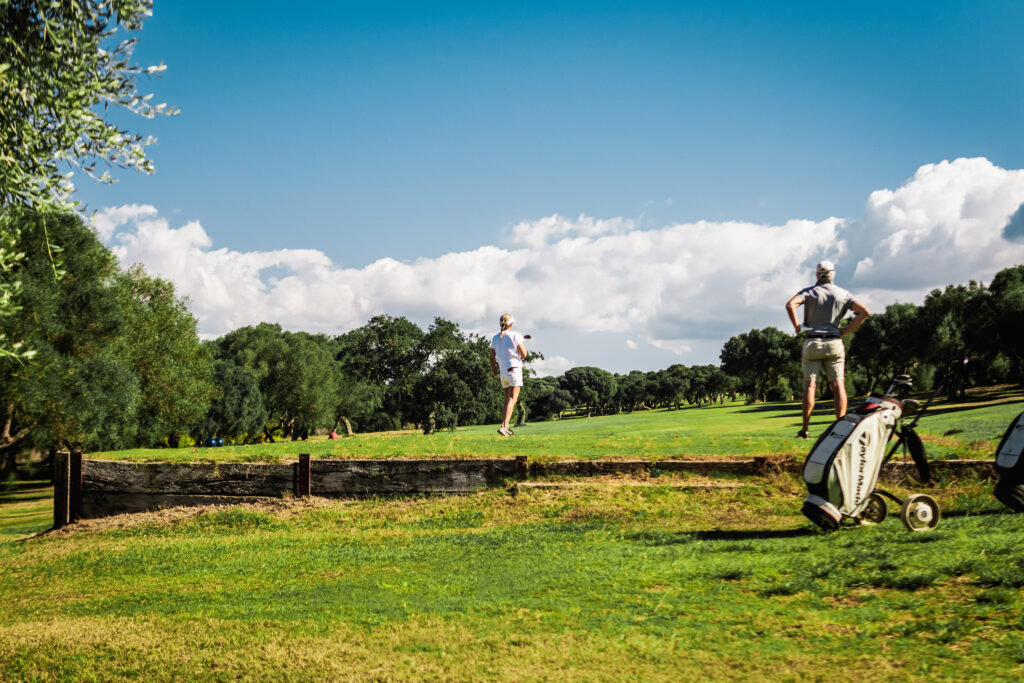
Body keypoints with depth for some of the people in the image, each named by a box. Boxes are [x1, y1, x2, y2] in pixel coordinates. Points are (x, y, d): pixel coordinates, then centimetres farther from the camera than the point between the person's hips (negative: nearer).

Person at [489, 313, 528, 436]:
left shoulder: (495, 338, 9)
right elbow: (524, 354, -7)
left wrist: (495, 373, 20)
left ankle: (506, 427, 7)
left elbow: (492, 358, 11)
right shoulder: (515, 335, -6)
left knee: (507, 401, 14)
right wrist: (522, 346, 13)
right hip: (514, 369, -6)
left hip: (503, 372, 6)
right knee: (512, 400, -11)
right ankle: (503, 426, -26)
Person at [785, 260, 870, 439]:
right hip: (834, 343, 1)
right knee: (838, 384, -1)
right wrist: (846, 330, 3)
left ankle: (805, 428, -9)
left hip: (812, 342, -1)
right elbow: (864, 312, -1)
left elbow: (790, 304, -16)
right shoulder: (843, 294, 8)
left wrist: (797, 327, -6)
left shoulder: (809, 292, 3)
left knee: (810, 384, -3)